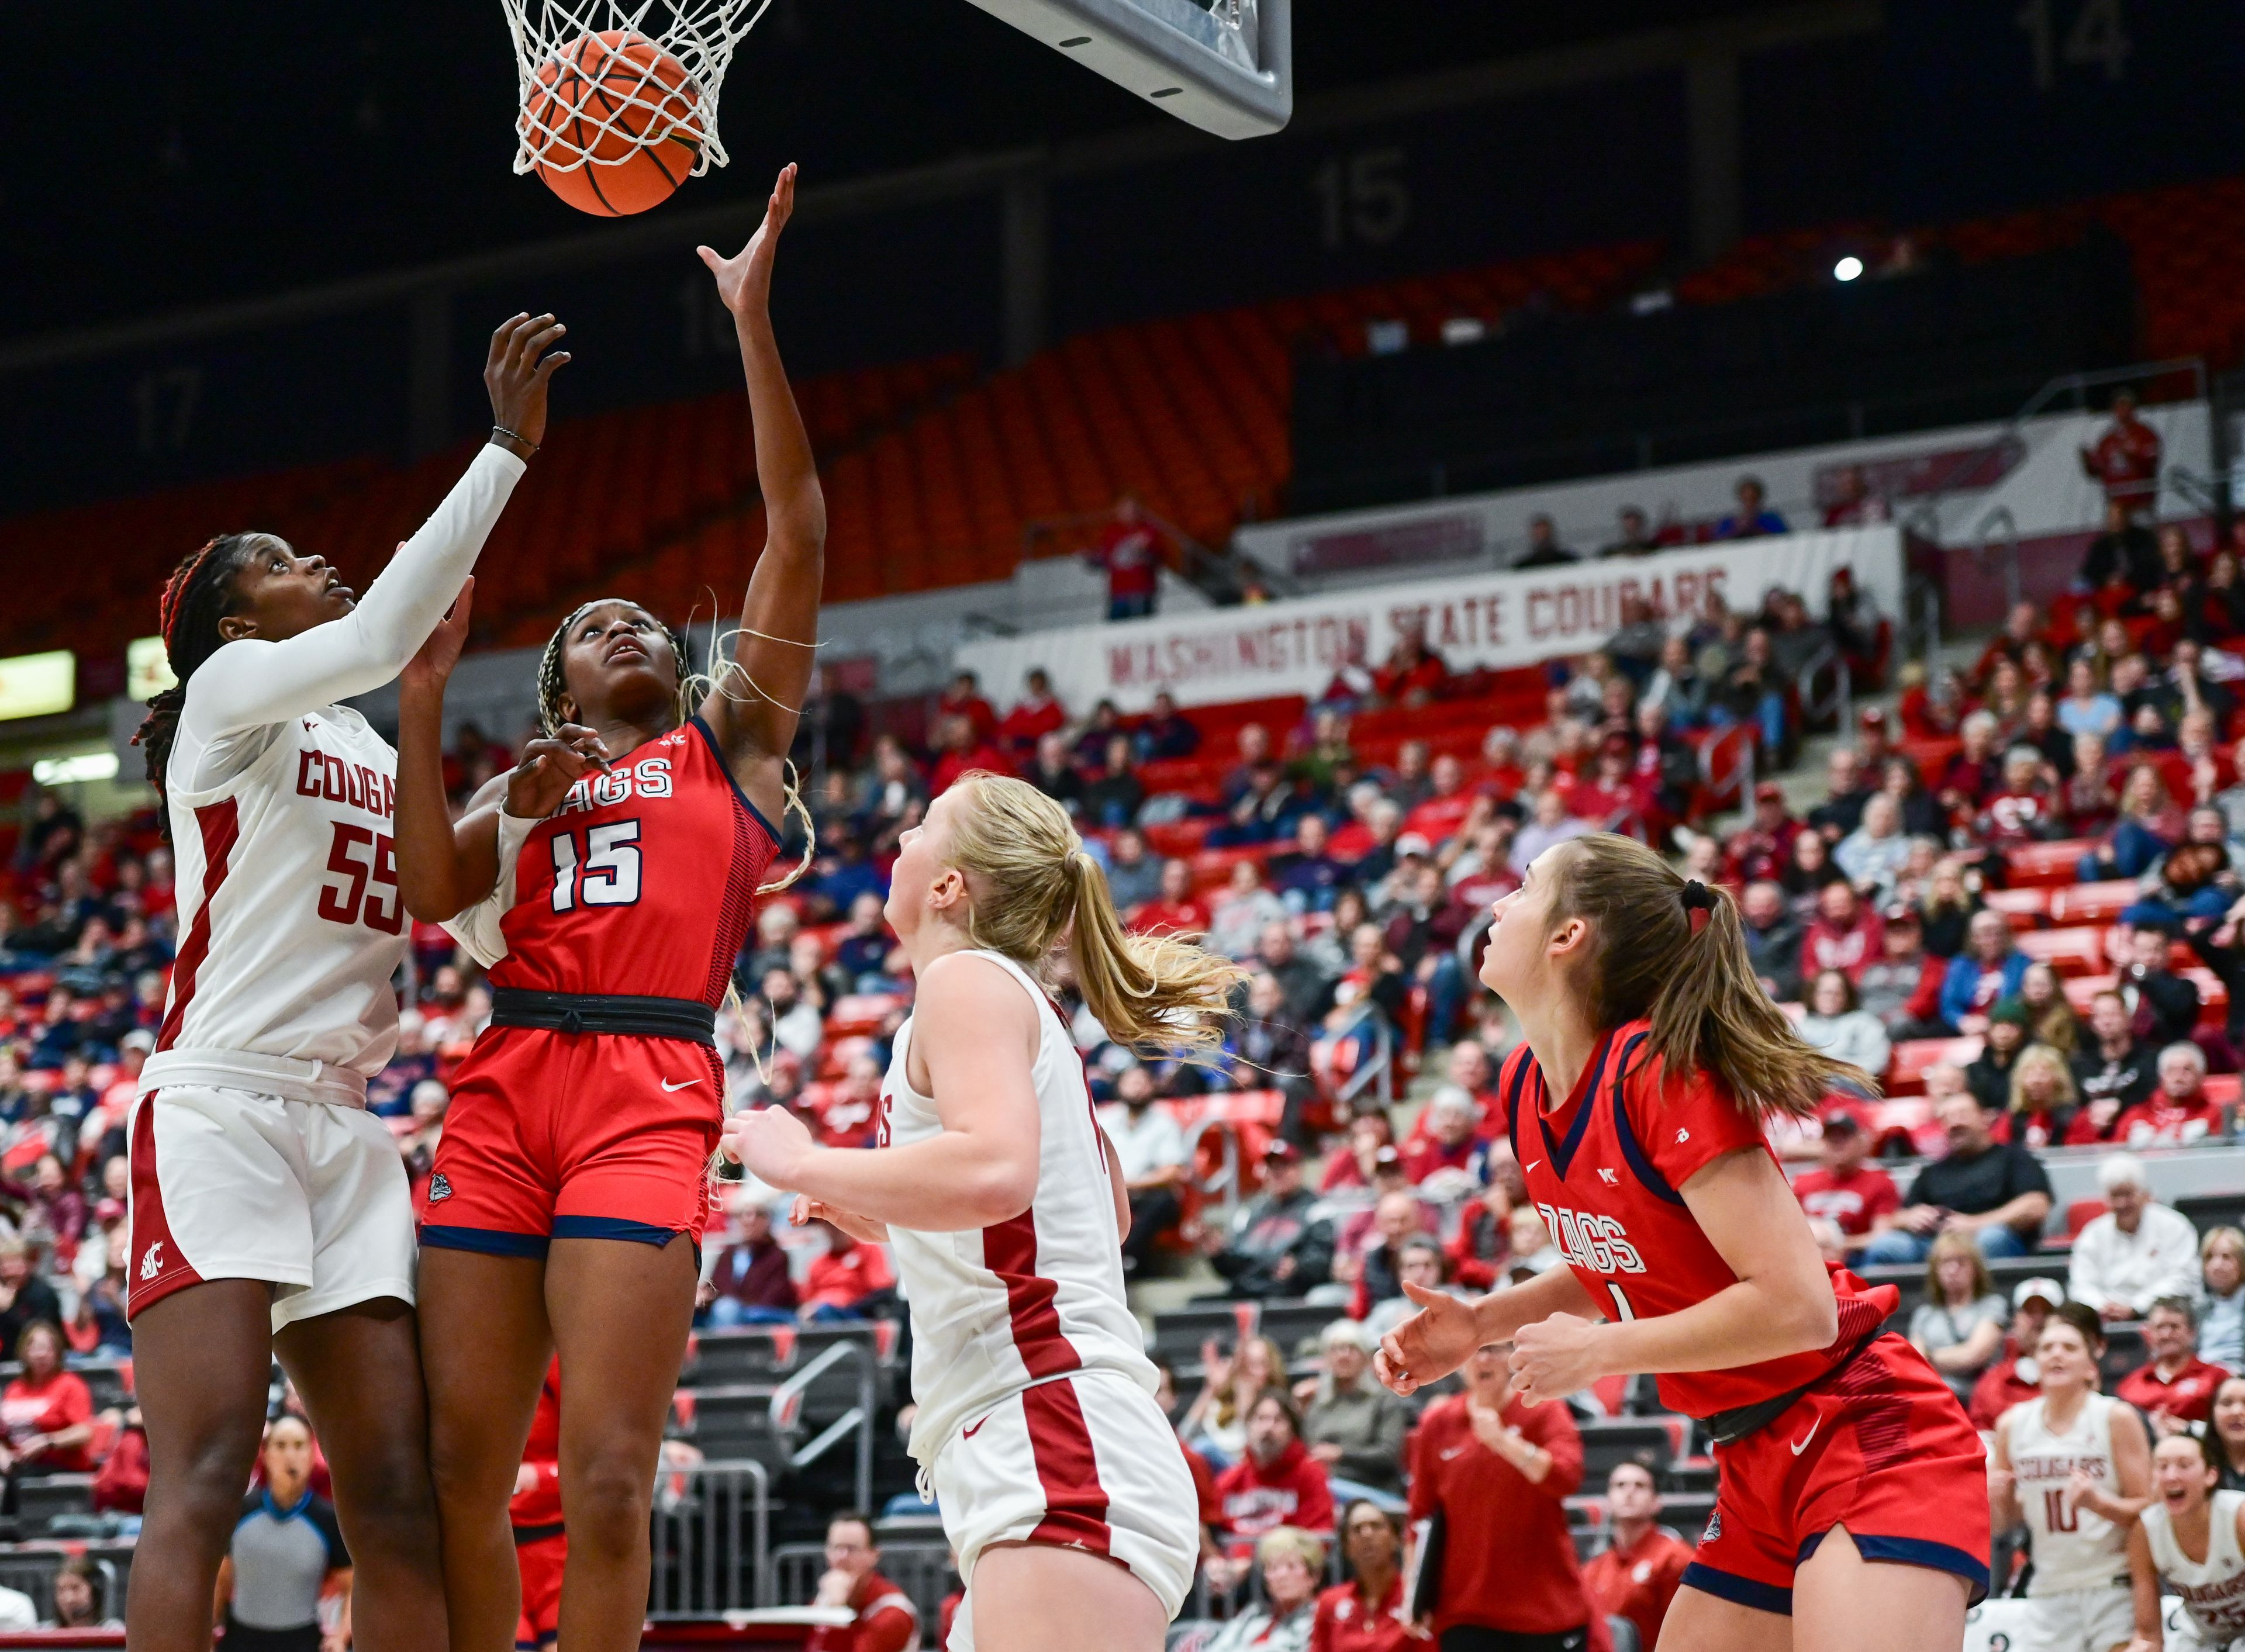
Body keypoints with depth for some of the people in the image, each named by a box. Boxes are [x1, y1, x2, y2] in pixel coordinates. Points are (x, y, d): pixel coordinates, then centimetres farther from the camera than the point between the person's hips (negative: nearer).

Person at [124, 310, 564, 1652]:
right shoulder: (232, 691, 2)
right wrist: (508, 447, -16)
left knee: (398, 1493, -1)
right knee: (208, 1479, -17)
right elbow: (381, 636, -16)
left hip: (348, 1134, 7)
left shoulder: (375, 750, 23)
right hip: (220, 1111, -7)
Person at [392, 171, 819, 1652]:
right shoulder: (526, 784, 24)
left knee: (607, 1474, -11)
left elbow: (798, 529, 9)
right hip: (504, 1092, 3)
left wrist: (753, 319, 4)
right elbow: (427, 894, 5)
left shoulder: (734, 739, 17)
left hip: (652, 1093, -3)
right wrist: (422, 696, 3)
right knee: (460, 1462, 0)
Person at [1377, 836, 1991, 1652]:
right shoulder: (1526, 1086, 4)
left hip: (1868, 1441, -9)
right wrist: (1481, 1323, 6)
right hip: (1758, 1468, 9)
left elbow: (1796, 1304, -25)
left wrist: (1597, 1352, -16)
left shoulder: (1661, 1073, -20)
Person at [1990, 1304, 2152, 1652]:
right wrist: (1998, 1497, -6)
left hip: (2112, 1582, -3)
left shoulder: (2116, 1418, -5)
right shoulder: (2013, 1424, 4)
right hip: (2049, 1590, 3)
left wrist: (2098, 1502, -22)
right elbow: (2008, 1517, 16)